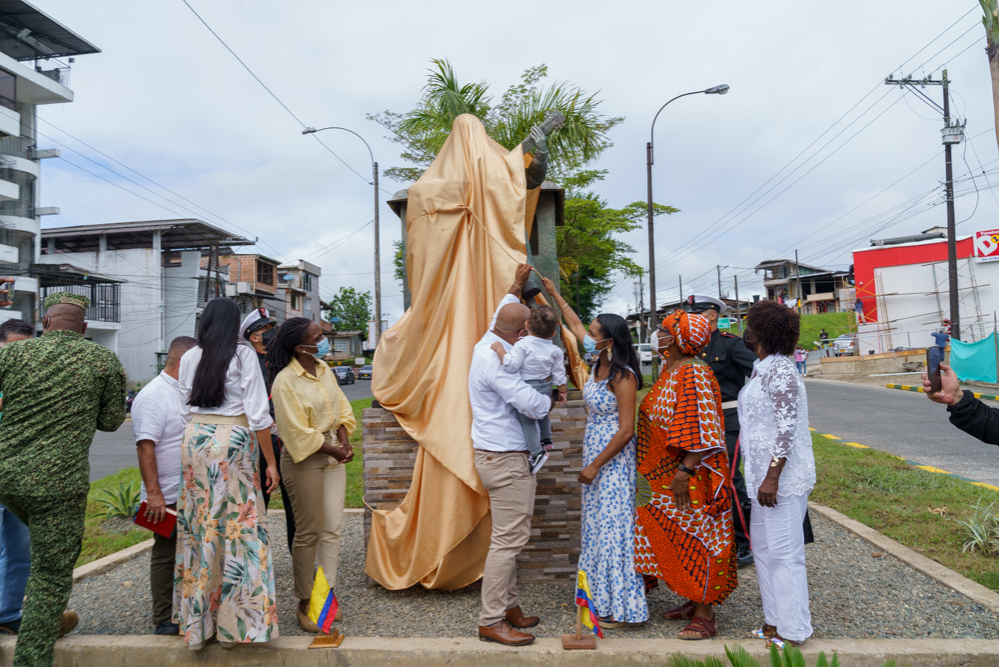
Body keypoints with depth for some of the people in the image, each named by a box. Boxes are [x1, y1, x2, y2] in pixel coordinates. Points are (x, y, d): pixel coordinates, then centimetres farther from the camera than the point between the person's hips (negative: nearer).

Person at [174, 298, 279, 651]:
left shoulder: (189, 358, 6)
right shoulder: (243, 356, -6)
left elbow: (186, 409, 10)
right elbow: (258, 414, -9)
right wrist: (270, 462, -4)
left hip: (195, 440, 5)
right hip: (233, 441, -4)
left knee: (198, 527, 12)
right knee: (237, 526, 3)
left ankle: (196, 621, 24)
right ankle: (234, 623, 10)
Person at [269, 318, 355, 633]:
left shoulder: (324, 369, 6)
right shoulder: (285, 381, -16)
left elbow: (341, 408, 12)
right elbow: (298, 434, -16)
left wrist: (344, 441, -3)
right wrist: (334, 450, -12)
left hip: (333, 454, 7)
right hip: (304, 459, -7)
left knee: (332, 527, 8)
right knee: (309, 531, 0)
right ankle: (304, 601, 15)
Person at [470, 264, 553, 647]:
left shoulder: (488, 344, 8)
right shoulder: (495, 362, -22)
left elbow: (503, 313, 31)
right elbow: (532, 405, -24)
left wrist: (516, 286, 44)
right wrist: (551, 399, -2)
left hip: (497, 455, 11)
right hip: (505, 459, -11)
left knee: (509, 537, 15)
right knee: (509, 538, -6)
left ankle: (508, 607, 24)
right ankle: (491, 621, 1)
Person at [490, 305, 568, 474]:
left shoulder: (522, 345, -20)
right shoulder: (555, 351, -3)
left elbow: (511, 365, -30)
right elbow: (559, 375, 6)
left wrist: (500, 349, -20)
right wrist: (562, 391, 19)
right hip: (545, 388, 6)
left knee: (527, 420, 4)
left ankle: (536, 453, 0)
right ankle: (546, 439, 46)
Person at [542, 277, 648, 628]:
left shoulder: (623, 377, -21)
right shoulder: (599, 362, 3)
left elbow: (626, 431, -22)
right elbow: (575, 326, 20)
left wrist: (596, 465, -17)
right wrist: (554, 293, 26)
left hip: (614, 459, -9)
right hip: (595, 452, 9)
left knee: (613, 525, -1)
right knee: (597, 522, 17)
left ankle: (621, 608, 11)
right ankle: (601, 595, 31)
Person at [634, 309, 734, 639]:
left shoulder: (694, 374, -20)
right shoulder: (669, 370, 9)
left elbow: (702, 430, -24)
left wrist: (684, 470, -25)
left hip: (690, 476, -9)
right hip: (663, 473, 10)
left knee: (695, 537, 0)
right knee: (676, 537, 16)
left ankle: (705, 615, 12)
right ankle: (693, 601, 30)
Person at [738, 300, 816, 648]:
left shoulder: (780, 371, -16)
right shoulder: (761, 368, 14)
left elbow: (787, 428, -22)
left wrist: (772, 477, -24)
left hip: (783, 477, -10)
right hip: (764, 475, 10)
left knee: (784, 552, -1)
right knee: (763, 548, 16)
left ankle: (792, 631, 11)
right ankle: (775, 622, 28)